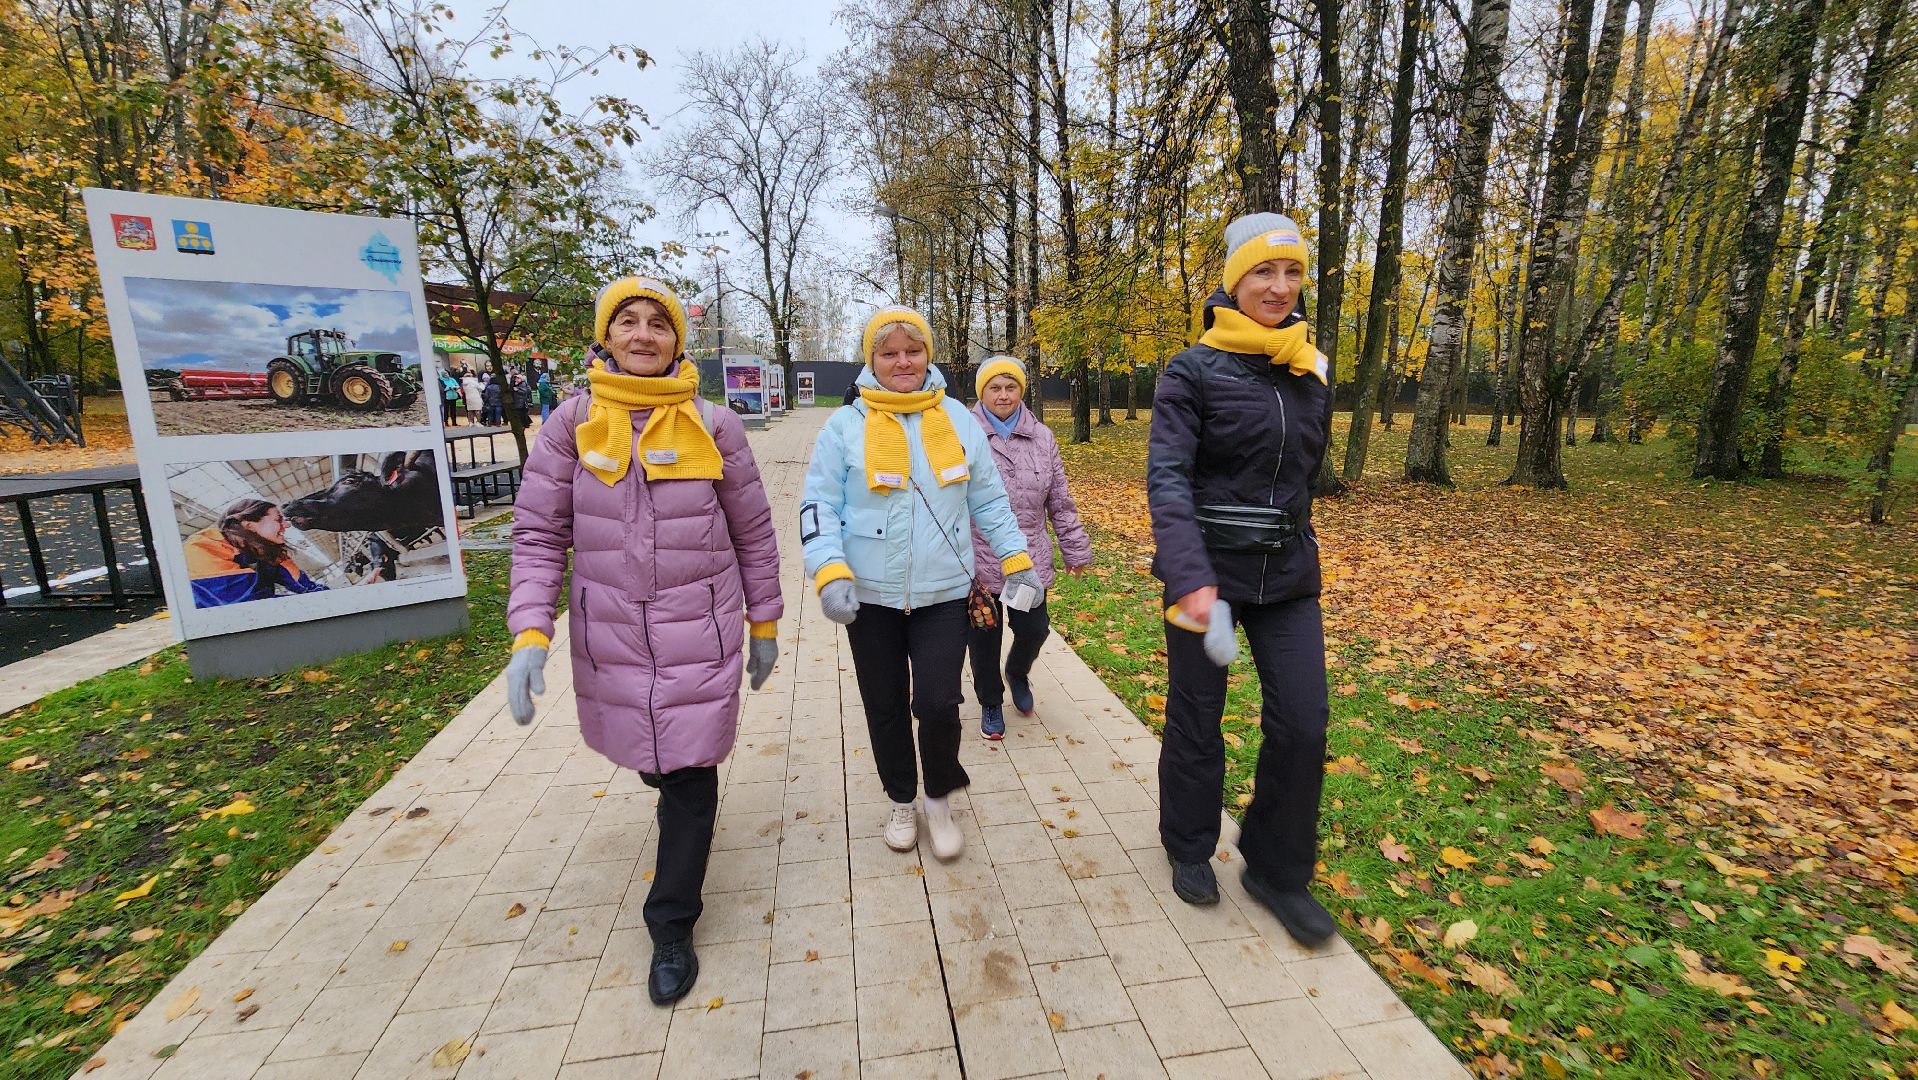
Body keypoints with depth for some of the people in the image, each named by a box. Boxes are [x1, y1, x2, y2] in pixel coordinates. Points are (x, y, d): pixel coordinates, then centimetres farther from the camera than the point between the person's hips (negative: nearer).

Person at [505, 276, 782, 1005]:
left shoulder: (713, 426, -3)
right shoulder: (572, 423, -1)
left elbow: (753, 532, 3)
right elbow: (538, 534, 0)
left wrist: (764, 622, 6)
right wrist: (529, 632, -11)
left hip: (700, 634, -2)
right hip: (609, 636, 2)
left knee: (688, 772, 1)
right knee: (644, 753, 19)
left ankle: (672, 928, 21)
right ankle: (673, 783, 57)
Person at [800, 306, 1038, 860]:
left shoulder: (958, 421, 4)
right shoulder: (845, 426, -2)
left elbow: (989, 500, 10)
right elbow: (818, 505, -4)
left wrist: (1017, 560, 6)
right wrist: (830, 572, -18)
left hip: (943, 592, 0)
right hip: (870, 595, 0)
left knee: (937, 703, -6)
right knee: (885, 706, 12)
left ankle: (940, 801, 24)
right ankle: (901, 801, 37)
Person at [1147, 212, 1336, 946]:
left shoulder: (1312, 372, 7)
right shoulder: (1194, 372, -10)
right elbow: (1166, 478, -20)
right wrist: (1190, 578, -32)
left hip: (1288, 575, 5)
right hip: (1207, 570, -4)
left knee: (1302, 724, 3)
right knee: (1196, 719, 9)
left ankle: (1278, 872, 25)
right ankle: (1189, 847, 35)